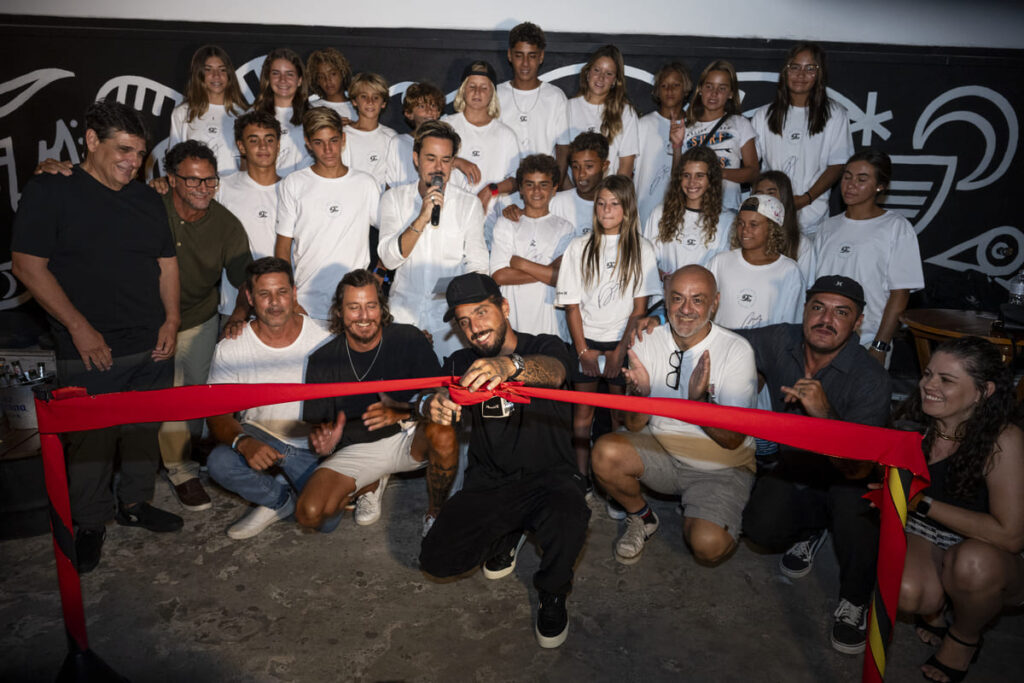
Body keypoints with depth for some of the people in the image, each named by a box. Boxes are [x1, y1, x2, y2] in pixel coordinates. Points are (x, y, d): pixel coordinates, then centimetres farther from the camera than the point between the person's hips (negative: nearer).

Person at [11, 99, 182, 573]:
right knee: (90, 440, 4)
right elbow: (28, 265, -9)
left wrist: (171, 321, 3)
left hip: (152, 348, 5)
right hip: (91, 353, -5)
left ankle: (135, 503, 32)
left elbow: (166, 261, 16)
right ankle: (90, 525, 22)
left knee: (145, 432, 13)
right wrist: (79, 327, -13)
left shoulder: (147, 199, 13)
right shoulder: (50, 191, -4)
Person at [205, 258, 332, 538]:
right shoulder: (230, 349, -9)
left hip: (311, 446, 0)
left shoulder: (323, 341, -10)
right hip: (258, 438, 1)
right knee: (219, 462, -32)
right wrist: (243, 442, -31)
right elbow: (217, 414, -9)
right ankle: (283, 498, -2)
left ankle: (274, 502, 14)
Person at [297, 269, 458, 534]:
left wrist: (401, 413, -31)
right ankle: (372, 484, 14)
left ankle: (435, 513, -6)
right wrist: (324, 442, -25)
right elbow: (316, 425, 0)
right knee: (309, 513, -18)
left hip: (410, 438, -1)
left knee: (442, 434, -36)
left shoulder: (408, 340, -11)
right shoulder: (322, 361, -6)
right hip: (358, 449, 2)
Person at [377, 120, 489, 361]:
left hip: (450, 315, 0)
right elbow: (389, 259, -7)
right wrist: (422, 219, -19)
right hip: (403, 314, 0)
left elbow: (477, 262, 0)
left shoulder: (469, 204, 4)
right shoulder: (394, 198, 4)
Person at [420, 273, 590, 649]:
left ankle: (553, 595, -1)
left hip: (548, 476, -3)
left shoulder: (546, 347, -2)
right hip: (488, 483, 3)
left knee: (566, 522, -35)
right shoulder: (462, 364, 8)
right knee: (436, 559, -13)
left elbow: (552, 371, -28)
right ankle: (506, 535, 18)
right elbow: (443, 400, -12)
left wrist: (511, 364, -52)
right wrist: (437, 407, -39)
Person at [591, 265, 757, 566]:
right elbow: (634, 426, -7)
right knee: (605, 452, -25)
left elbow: (733, 440, -18)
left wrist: (699, 400, -37)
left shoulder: (736, 350, -16)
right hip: (661, 449, 3)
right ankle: (641, 518, 5)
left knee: (707, 546, -26)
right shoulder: (647, 342, -7)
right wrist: (640, 394, -30)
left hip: (721, 467, -3)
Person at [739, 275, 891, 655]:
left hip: (844, 481, -3)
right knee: (762, 528, -24)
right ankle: (813, 527, 15)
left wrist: (823, 413, -47)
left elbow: (859, 469, -31)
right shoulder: (779, 343, -14)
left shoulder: (870, 380, -25)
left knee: (854, 493, -37)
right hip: (794, 469, 3)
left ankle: (855, 600, -9)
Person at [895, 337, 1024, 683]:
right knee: (905, 593, -30)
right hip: (926, 538, 2)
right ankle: (934, 605, 11)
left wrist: (923, 504, -27)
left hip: (996, 558, -2)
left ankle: (964, 640, -2)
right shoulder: (915, 422, -11)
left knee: (972, 562, -37)